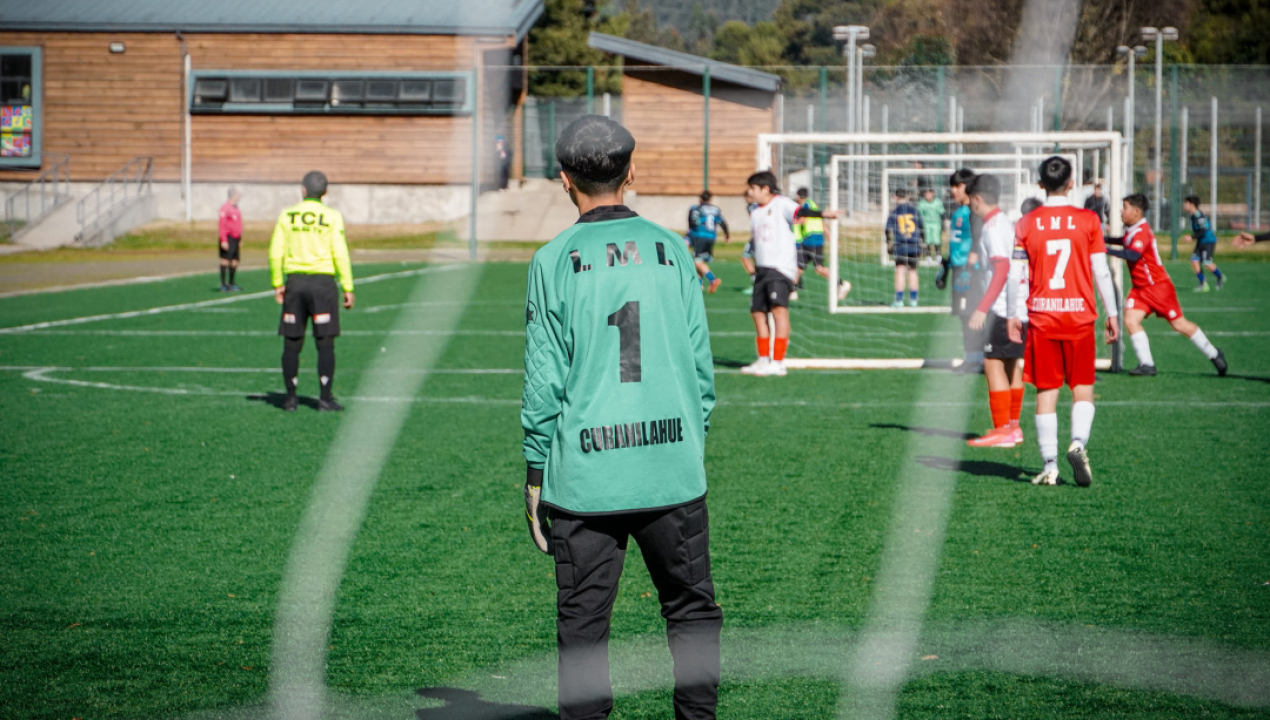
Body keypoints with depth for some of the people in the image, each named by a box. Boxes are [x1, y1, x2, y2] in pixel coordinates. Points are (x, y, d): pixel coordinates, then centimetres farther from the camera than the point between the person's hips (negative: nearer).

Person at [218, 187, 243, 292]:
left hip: (236, 239, 8)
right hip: (228, 238, -8)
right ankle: (223, 284, -5)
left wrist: (240, 240, 22)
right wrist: (224, 240, -20)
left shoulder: (236, 208, 15)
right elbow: (222, 225, -16)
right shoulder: (225, 208, -12)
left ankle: (231, 283, 17)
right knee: (225, 260, -7)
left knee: (234, 261, 9)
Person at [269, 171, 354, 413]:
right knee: (325, 343, 1)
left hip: (295, 283, 2)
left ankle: (291, 397, 9)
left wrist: (277, 284, 11)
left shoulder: (287, 216, 2)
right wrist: (348, 288, -2)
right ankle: (325, 398, -3)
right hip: (323, 282, -2)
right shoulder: (332, 217, -4)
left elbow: (275, 252, 1)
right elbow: (340, 254, -7)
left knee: (292, 344, 8)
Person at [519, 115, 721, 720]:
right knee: (692, 611, 13)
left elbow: (544, 380, -4)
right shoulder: (670, 249, 4)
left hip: (585, 475, -2)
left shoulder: (554, 261, -3)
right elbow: (700, 362, 5)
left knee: (583, 625, 5)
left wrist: (535, 472, 4)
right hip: (672, 467, 2)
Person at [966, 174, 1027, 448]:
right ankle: (1013, 426, 17)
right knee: (1012, 363, 13)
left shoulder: (993, 227, -13)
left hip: (1002, 307, -10)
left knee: (993, 363, -7)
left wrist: (982, 308, -24)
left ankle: (1002, 430, -8)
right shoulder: (1007, 223, 16)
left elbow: (1002, 269, -21)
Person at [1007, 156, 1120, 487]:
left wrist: (1014, 316, 11)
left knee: (1046, 392, 5)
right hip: (1079, 317, -1)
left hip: (1041, 319, 1)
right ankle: (1078, 442, -16)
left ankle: (1050, 466, 2)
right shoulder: (1088, 220, -2)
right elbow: (1101, 272, 0)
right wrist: (1112, 314, 8)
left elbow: (1016, 276, 1)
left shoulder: (1027, 224, 1)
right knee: (1083, 388, 9)